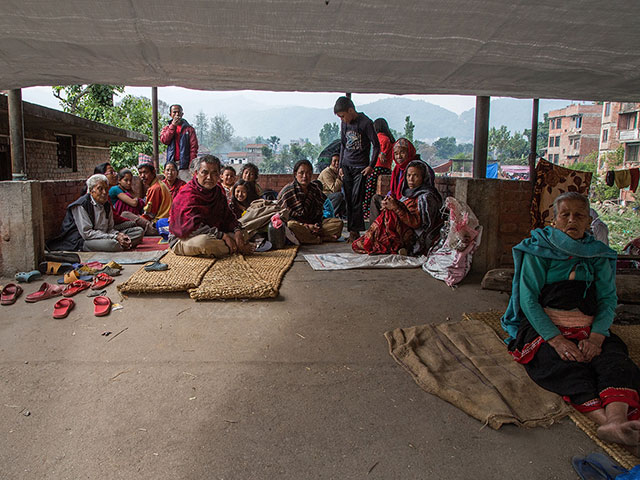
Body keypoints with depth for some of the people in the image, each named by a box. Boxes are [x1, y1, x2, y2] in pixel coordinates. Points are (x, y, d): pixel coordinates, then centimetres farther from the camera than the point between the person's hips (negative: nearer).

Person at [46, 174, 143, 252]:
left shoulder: (107, 205, 11)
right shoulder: (81, 205, -12)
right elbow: (87, 233, -19)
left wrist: (119, 235, -12)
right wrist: (115, 237, -23)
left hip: (104, 237, 8)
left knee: (138, 231, -2)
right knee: (112, 244, -40)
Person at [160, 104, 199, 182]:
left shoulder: (189, 129, 5)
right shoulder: (166, 128, 16)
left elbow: (193, 148, -2)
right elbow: (164, 140, -4)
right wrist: (173, 125, -6)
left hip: (185, 165, -3)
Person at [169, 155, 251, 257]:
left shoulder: (219, 191, 8)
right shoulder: (187, 195, -20)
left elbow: (228, 216, 7)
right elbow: (193, 226, -31)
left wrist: (237, 230, -17)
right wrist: (222, 236, -34)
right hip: (183, 240, -8)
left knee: (239, 236, 0)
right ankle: (237, 248, -20)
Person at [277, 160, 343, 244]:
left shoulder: (315, 189, 8)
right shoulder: (287, 191, -6)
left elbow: (319, 213, 13)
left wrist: (317, 224, -10)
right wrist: (305, 225, -19)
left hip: (312, 225, 5)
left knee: (339, 223, -11)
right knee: (291, 226, -40)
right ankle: (324, 239, -28)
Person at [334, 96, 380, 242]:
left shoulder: (366, 122, -10)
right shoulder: (344, 123, 8)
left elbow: (376, 145, -6)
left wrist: (371, 166, -10)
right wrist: (341, 166, 12)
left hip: (361, 167, -6)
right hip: (346, 166, 6)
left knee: (356, 199, -8)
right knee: (347, 199, 4)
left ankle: (355, 231, -2)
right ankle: (352, 230, 11)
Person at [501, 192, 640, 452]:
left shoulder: (598, 255, 16)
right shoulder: (539, 251, 5)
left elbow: (608, 299, 8)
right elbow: (528, 298, -4)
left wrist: (596, 336, -13)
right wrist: (555, 339, -18)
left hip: (589, 330, 3)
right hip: (543, 328, -2)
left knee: (616, 362, -28)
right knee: (567, 368, -32)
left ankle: (617, 421, -53)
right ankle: (605, 421, -51)